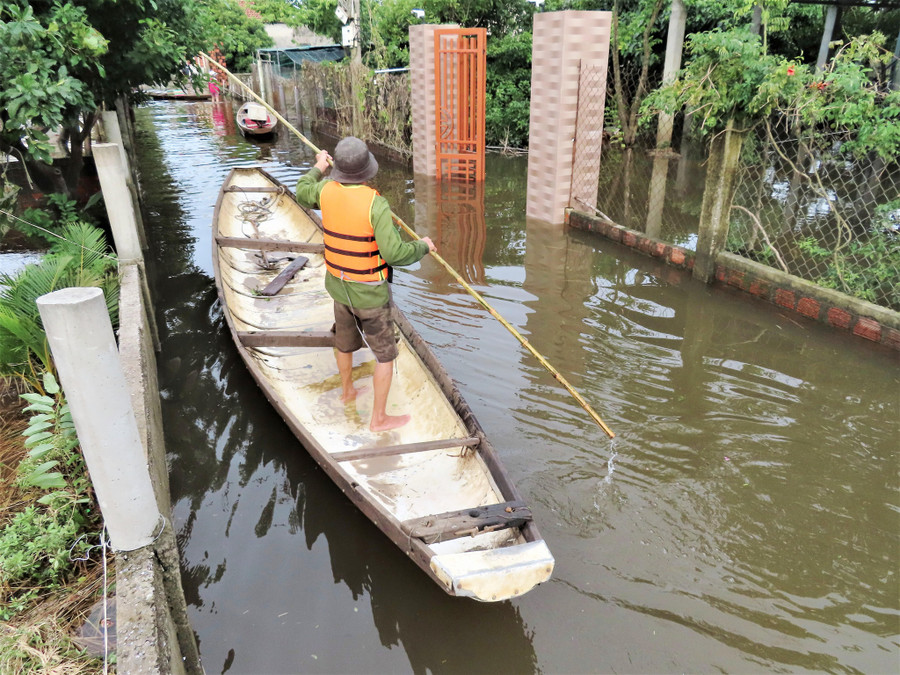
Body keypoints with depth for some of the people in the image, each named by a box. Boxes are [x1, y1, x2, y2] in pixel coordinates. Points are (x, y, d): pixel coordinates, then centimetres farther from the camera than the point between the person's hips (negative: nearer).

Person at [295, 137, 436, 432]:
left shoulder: (327, 191, -9)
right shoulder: (375, 203, -28)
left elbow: (302, 192, 16)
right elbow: (393, 253, -33)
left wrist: (318, 168, 33)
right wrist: (422, 247, -14)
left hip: (339, 285, 6)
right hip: (370, 294, -6)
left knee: (345, 342, 28)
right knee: (385, 355, 10)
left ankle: (347, 391, 52)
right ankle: (379, 418, 19)